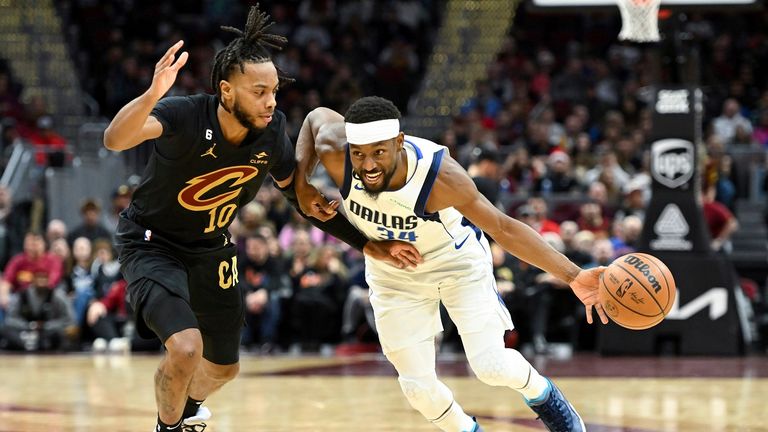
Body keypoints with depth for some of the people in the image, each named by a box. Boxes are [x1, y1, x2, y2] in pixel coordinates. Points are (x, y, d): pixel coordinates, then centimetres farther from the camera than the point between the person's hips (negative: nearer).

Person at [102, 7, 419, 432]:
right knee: (185, 347, -28)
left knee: (223, 367, 19)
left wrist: (366, 245, 1)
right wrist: (152, 94, -66)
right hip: (152, 243, -6)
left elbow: (301, 193, 3)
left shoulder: (272, 130, -15)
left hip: (210, 249, 6)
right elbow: (114, 139, -48)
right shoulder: (185, 115, -31)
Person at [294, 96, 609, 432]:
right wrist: (300, 184, -19)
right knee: (417, 386, -2)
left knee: (492, 366, -14)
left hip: (457, 257, -3)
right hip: (393, 272, 3)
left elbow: (503, 228, -29)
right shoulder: (335, 154, -30)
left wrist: (572, 276, -37)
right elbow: (317, 116, -6)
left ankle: (542, 394, 22)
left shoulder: (438, 174, -38)